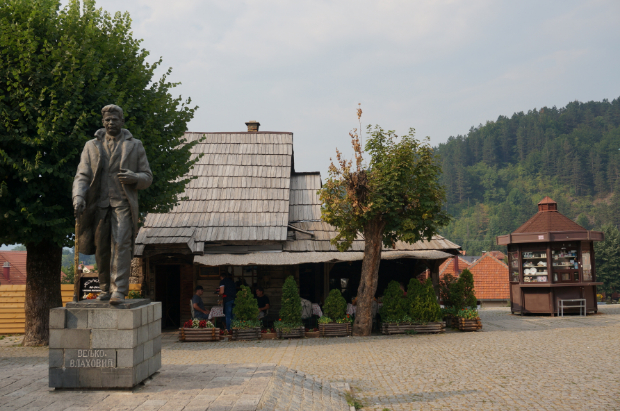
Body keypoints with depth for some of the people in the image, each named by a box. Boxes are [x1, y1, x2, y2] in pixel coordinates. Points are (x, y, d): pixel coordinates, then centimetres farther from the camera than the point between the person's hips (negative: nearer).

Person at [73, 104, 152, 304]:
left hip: (123, 203, -2)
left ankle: (119, 289, -19)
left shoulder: (135, 146, 12)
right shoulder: (91, 146, 15)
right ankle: (105, 288, 16)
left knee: (121, 243, -16)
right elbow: (82, 176, 7)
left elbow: (147, 177, 11)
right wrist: (78, 196, -12)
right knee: (101, 249, 4)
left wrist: (134, 177, -13)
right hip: (98, 204, 3)